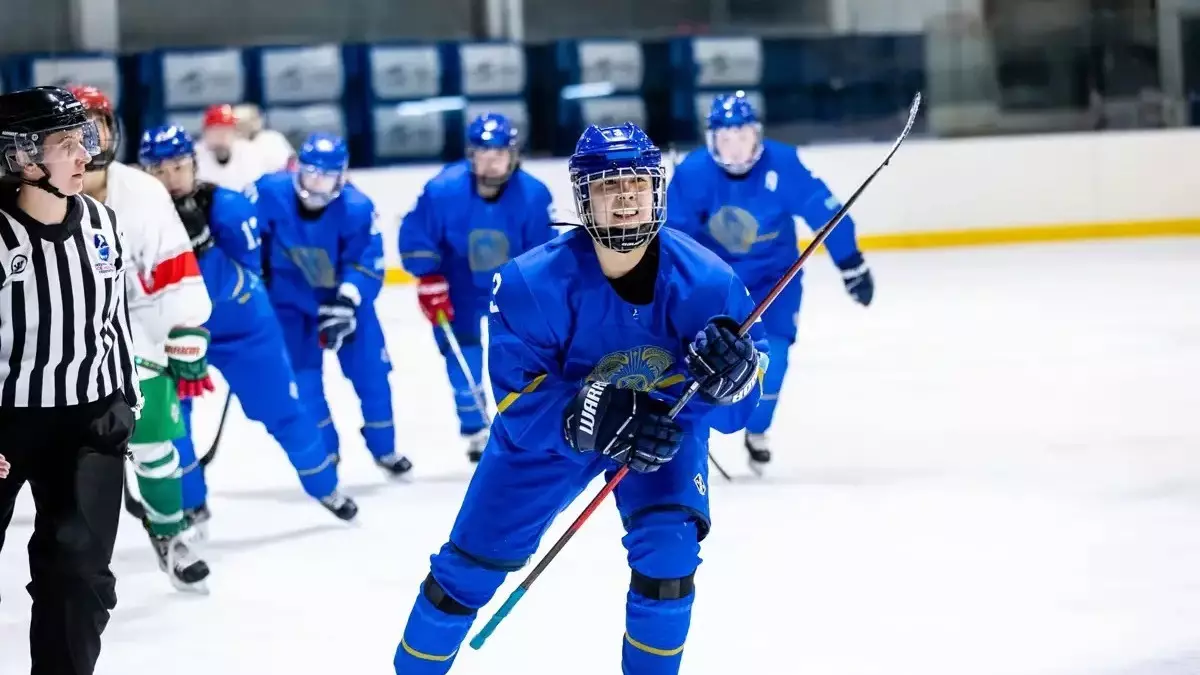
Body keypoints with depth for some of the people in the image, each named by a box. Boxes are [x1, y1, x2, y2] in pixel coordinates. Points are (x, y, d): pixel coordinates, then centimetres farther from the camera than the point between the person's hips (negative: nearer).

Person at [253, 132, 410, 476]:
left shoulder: (357, 209, -26)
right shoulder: (270, 193, -24)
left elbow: (367, 265, -23)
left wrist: (345, 302, -37)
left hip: (345, 296, 0)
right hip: (290, 298, 0)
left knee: (369, 369, 4)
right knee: (302, 374, -4)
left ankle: (383, 447, 23)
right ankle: (324, 452, 12)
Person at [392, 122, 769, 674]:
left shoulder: (705, 281, -27)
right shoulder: (532, 283, -30)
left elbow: (735, 409, -21)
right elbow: (519, 401, -29)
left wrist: (729, 374, -45)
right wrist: (594, 419, -46)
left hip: (664, 425, 0)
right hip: (547, 431, 0)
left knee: (668, 547, -23)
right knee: (470, 562, 3)